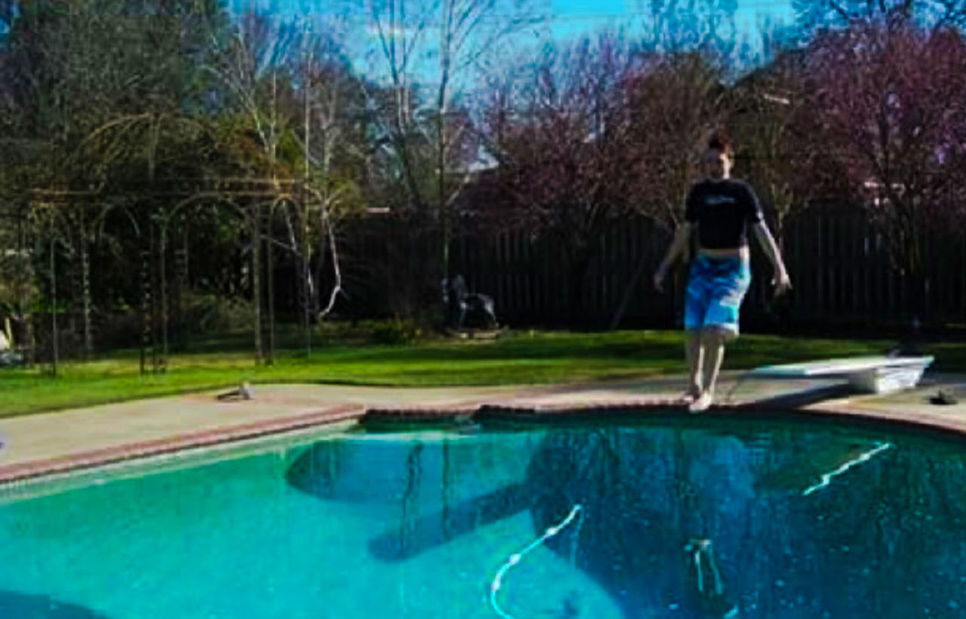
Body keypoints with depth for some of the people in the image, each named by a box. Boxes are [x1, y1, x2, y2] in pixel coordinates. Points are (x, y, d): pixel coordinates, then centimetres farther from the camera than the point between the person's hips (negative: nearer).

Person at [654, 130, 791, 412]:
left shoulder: (741, 192, -6)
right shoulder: (698, 191, 5)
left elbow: (761, 229, -11)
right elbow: (684, 232, 12)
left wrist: (779, 266, -19)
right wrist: (664, 267, 13)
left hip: (733, 268, -4)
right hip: (703, 266, 4)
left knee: (714, 328, -14)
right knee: (693, 328, 4)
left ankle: (707, 391, -3)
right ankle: (694, 385, 23)